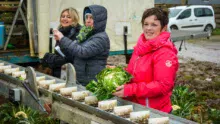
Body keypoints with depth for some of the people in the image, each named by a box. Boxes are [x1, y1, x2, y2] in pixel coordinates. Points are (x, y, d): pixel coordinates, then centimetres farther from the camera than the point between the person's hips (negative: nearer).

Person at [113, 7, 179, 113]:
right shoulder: (141, 47, 6)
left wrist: (130, 90, -28)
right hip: (134, 107, 8)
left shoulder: (165, 53, -18)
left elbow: (163, 85, -25)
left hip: (155, 111, -7)